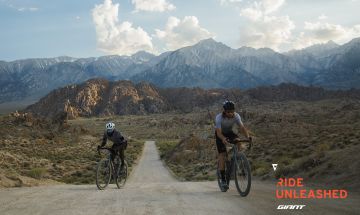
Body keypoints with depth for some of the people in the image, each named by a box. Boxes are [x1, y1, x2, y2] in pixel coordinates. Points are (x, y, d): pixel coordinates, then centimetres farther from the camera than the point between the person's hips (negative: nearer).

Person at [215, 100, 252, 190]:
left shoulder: (236, 116, -24)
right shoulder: (219, 117, -32)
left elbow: (242, 127, -30)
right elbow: (219, 132, -38)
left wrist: (248, 136, -49)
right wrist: (223, 139, -60)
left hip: (230, 132, 3)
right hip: (220, 134, -3)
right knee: (222, 154, -14)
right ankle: (223, 180, -8)